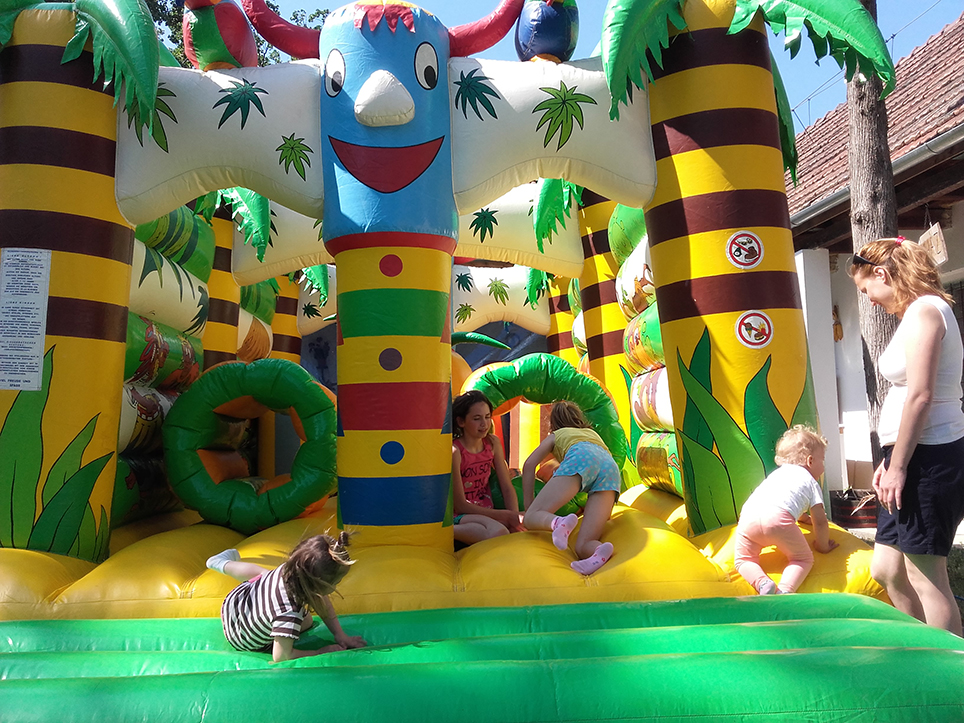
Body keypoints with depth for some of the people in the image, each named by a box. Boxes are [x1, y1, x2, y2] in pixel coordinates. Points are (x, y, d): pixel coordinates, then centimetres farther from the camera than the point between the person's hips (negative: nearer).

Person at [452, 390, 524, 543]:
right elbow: (460, 505, -14)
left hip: (487, 511, 7)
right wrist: (505, 516, -17)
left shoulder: (493, 443, 6)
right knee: (498, 533, -36)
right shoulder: (454, 452, -14)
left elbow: (507, 488, 5)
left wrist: (515, 516, -15)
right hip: (460, 516, -7)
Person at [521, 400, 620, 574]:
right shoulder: (592, 433, 46)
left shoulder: (556, 435, 33)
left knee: (531, 518, -6)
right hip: (611, 468, 4)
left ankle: (558, 523, -42)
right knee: (583, 547, -4)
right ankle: (601, 552, -43)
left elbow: (529, 465, 19)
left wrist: (528, 507, 18)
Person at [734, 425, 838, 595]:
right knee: (804, 558, 17)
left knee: (744, 559, 21)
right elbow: (820, 522, 20)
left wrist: (800, 517, 78)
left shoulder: (777, 473, 41)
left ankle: (762, 582, -9)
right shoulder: (811, 482, 26)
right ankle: (785, 589, -9)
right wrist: (823, 546, 37)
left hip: (748, 516, 4)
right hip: (778, 519, -4)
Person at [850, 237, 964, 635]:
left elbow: (920, 396, -20)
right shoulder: (919, 313, 18)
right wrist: (890, 460, 15)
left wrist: (898, 466, -17)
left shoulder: (924, 310, -12)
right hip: (914, 458, 10)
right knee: (886, 570, 14)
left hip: (928, 458, -10)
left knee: (926, 578, -1)